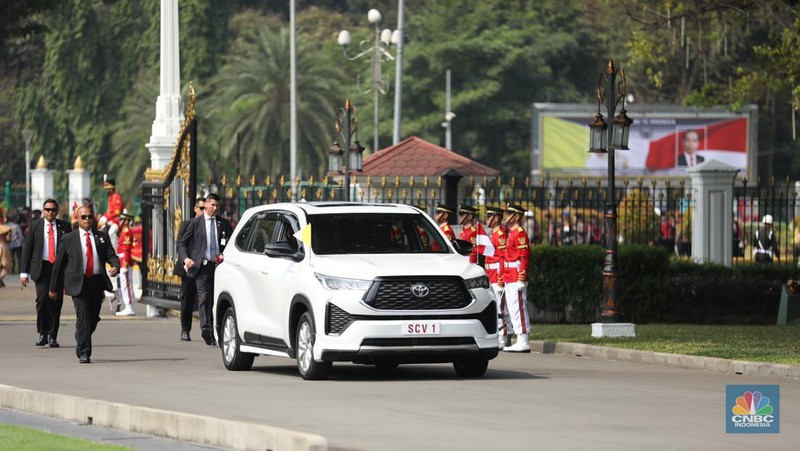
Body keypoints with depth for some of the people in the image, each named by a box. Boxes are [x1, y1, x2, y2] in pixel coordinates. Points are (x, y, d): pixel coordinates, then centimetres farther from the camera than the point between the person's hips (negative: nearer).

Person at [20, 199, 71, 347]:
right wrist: (24, 272, -1)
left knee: (56, 302, 1)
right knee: (42, 299, -15)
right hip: (41, 268, -1)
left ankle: (53, 336, 11)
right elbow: (27, 249, 5)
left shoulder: (64, 227, 7)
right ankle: (42, 333, -1)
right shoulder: (35, 226, 6)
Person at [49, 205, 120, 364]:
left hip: (97, 282, 3)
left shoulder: (102, 237, 12)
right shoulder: (69, 238, 5)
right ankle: (83, 352, -11)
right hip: (78, 283, -3)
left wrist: (115, 266, -21)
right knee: (83, 316, -13)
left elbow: (111, 255, 4)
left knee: (94, 318, 10)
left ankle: (81, 343, 35)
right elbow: (59, 263, 7)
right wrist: (54, 288, 6)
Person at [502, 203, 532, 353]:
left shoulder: (520, 233, -11)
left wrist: (521, 279, -21)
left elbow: (524, 257, -17)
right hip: (510, 279, 10)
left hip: (516, 279, -10)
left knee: (519, 308, -9)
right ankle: (520, 342, 13)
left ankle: (523, 343, -8)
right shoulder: (512, 233, 18)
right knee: (512, 309, 10)